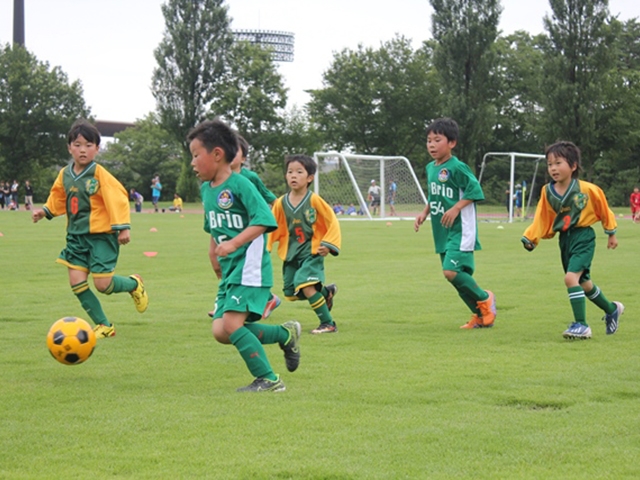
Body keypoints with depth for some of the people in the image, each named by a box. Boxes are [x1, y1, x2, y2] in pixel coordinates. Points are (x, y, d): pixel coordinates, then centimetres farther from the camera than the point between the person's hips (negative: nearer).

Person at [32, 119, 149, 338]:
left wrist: (122, 227, -19)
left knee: (103, 284, -9)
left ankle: (134, 284, 25)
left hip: (101, 236, -6)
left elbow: (118, 198, -15)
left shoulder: (99, 173, -12)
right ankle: (104, 326, 9)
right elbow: (59, 200, 20)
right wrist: (44, 212, 5)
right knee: (76, 282, -4)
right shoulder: (65, 175, 5)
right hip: (76, 236, 6)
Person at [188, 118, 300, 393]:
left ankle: (268, 380, -4)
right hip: (229, 270, 9)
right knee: (220, 331, -1)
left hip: (250, 267, -9)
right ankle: (286, 334, 15)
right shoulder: (206, 189, 13)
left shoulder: (240, 184, -12)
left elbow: (263, 221, -21)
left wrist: (234, 244, -30)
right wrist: (216, 265, 23)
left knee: (230, 324, -17)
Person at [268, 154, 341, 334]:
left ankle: (328, 323, -9)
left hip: (312, 252, -5)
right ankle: (326, 292, 35)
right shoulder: (281, 203, -2)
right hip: (291, 253, 5)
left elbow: (333, 222, -6)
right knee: (291, 293, 8)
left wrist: (328, 244, -16)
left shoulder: (314, 200, -12)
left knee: (307, 287, -23)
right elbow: (273, 229, 5)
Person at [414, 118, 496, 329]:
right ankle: (480, 315, 23)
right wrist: (425, 213, 9)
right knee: (460, 276, 10)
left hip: (460, 230, -8)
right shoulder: (430, 168, 11)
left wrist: (455, 209, -22)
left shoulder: (457, 167, -14)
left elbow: (475, 190, -17)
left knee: (451, 271, -20)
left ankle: (484, 299, 3)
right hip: (442, 232, 8)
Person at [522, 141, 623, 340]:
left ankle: (581, 325, -16)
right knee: (583, 283, 18)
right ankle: (612, 310, 43)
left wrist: (611, 233, 9)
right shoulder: (547, 192, -3)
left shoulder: (587, 189, -13)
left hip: (583, 237, -6)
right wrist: (530, 238, -12)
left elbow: (603, 209, 1)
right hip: (565, 239, 6)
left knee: (571, 277, -23)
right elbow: (541, 219, 1)